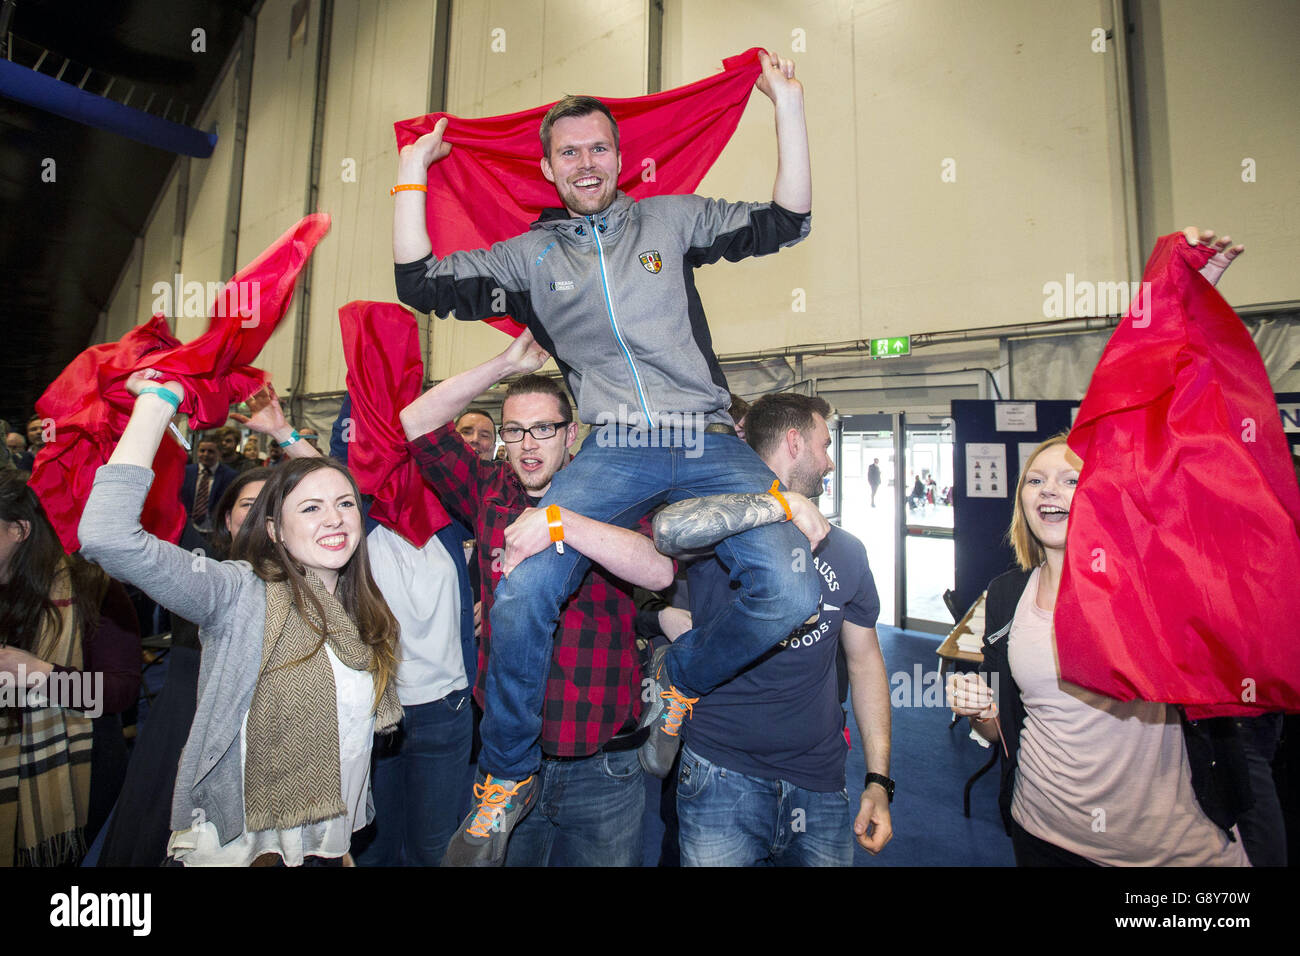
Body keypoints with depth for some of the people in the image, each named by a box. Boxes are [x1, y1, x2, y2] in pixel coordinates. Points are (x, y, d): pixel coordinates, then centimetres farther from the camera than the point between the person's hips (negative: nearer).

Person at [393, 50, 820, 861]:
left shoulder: (672, 218, 18)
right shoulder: (530, 255, 19)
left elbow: (785, 222, 13)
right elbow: (420, 285, 14)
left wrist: (788, 107, 9)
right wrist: (413, 172, 17)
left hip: (710, 444, 1)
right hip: (617, 452, 0)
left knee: (792, 594, -19)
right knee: (520, 599, -20)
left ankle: (678, 684, 13)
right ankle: (509, 776, 10)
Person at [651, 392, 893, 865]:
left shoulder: (845, 550, 8)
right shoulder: (721, 529, -7)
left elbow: (865, 660, 10)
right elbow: (668, 528, -32)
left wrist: (879, 781, 5)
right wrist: (786, 502, -27)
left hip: (820, 783, 4)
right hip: (723, 776, -4)